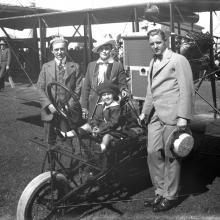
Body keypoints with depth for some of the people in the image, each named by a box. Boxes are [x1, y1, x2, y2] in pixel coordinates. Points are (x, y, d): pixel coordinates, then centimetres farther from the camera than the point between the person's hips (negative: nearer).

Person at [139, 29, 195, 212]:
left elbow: (186, 89, -11)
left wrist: (183, 117, -17)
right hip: (155, 115, 7)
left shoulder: (178, 60, -4)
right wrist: (145, 112, 25)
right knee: (153, 153, 5)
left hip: (171, 115, -7)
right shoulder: (153, 63, 20)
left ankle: (170, 196, 13)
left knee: (171, 156, 0)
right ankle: (160, 193, 19)